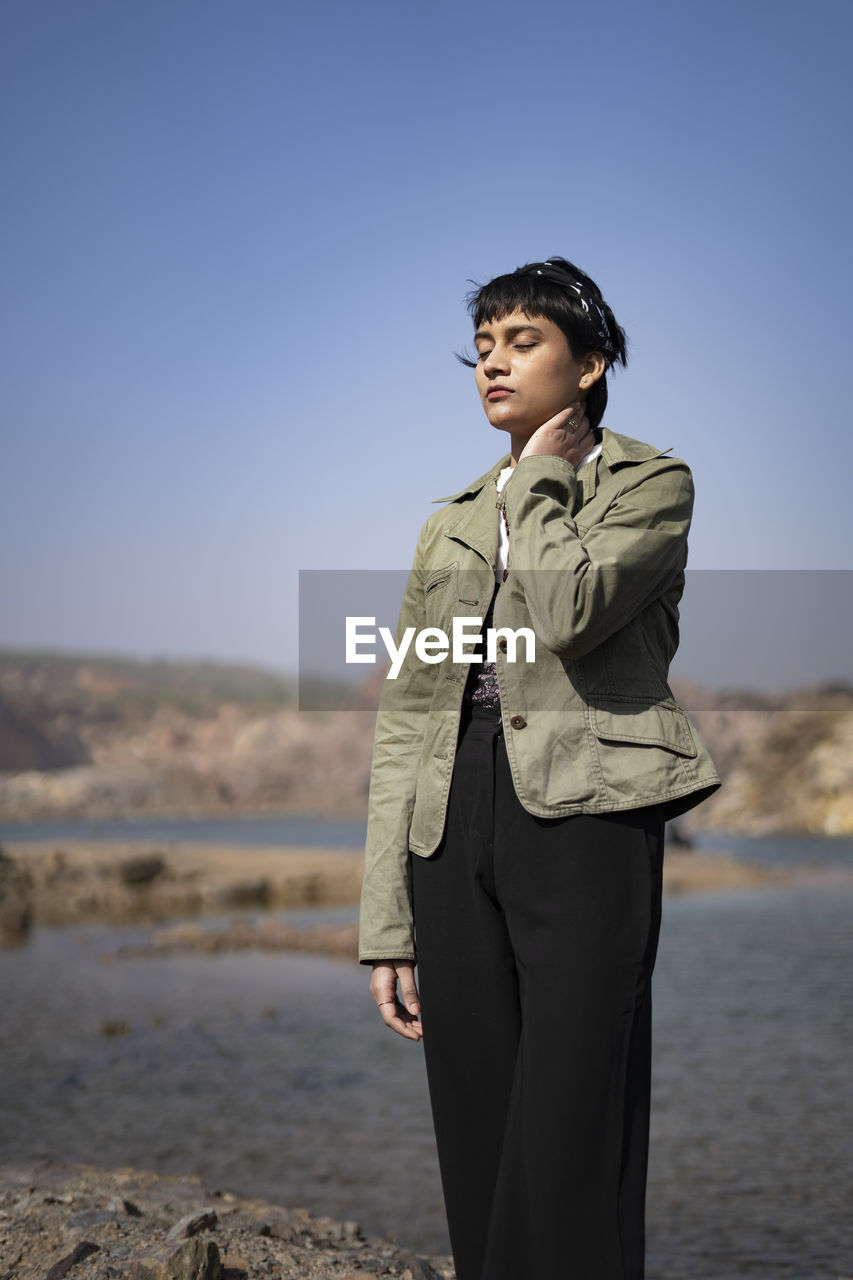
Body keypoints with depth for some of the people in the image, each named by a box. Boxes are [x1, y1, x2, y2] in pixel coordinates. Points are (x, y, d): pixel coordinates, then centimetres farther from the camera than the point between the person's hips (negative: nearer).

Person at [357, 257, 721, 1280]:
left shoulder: (650, 485, 7)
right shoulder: (450, 525, 21)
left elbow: (568, 612, -15)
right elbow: (404, 719, 14)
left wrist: (542, 476, 2)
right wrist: (388, 921, 8)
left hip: (584, 812, -5)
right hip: (454, 827, 5)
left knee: (570, 1150, -9)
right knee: (477, 1148, 5)